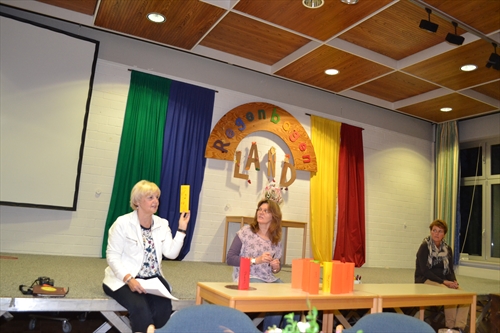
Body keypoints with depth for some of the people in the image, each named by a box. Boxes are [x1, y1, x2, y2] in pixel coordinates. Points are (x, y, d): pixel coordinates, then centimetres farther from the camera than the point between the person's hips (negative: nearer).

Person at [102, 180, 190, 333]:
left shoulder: (162, 224, 8)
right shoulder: (123, 223, -5)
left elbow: (171, 253, -3)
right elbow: (112, 256, -10)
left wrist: (181, 229, -9)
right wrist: (129, 279, -23)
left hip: (153, 279, 4)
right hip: (124, 280, -4)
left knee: (164, 306, -25)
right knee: (139, 306, -32)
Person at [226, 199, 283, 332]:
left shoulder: (276, 239, 8)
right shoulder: (246, 232, -5)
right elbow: (230, 258, -10)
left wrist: (276, 267, -6)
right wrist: (256, 260, -20)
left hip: (270, 279, 5)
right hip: (248, 278, -5)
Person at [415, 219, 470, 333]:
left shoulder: (447, 249, 11)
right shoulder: (424, 247, -7)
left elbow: (450, 270, 10)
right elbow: (424, 271, -14)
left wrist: (454, 281, -12)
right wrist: (444, 282, -22)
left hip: (444, 282, 6)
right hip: (425, 280, -6)